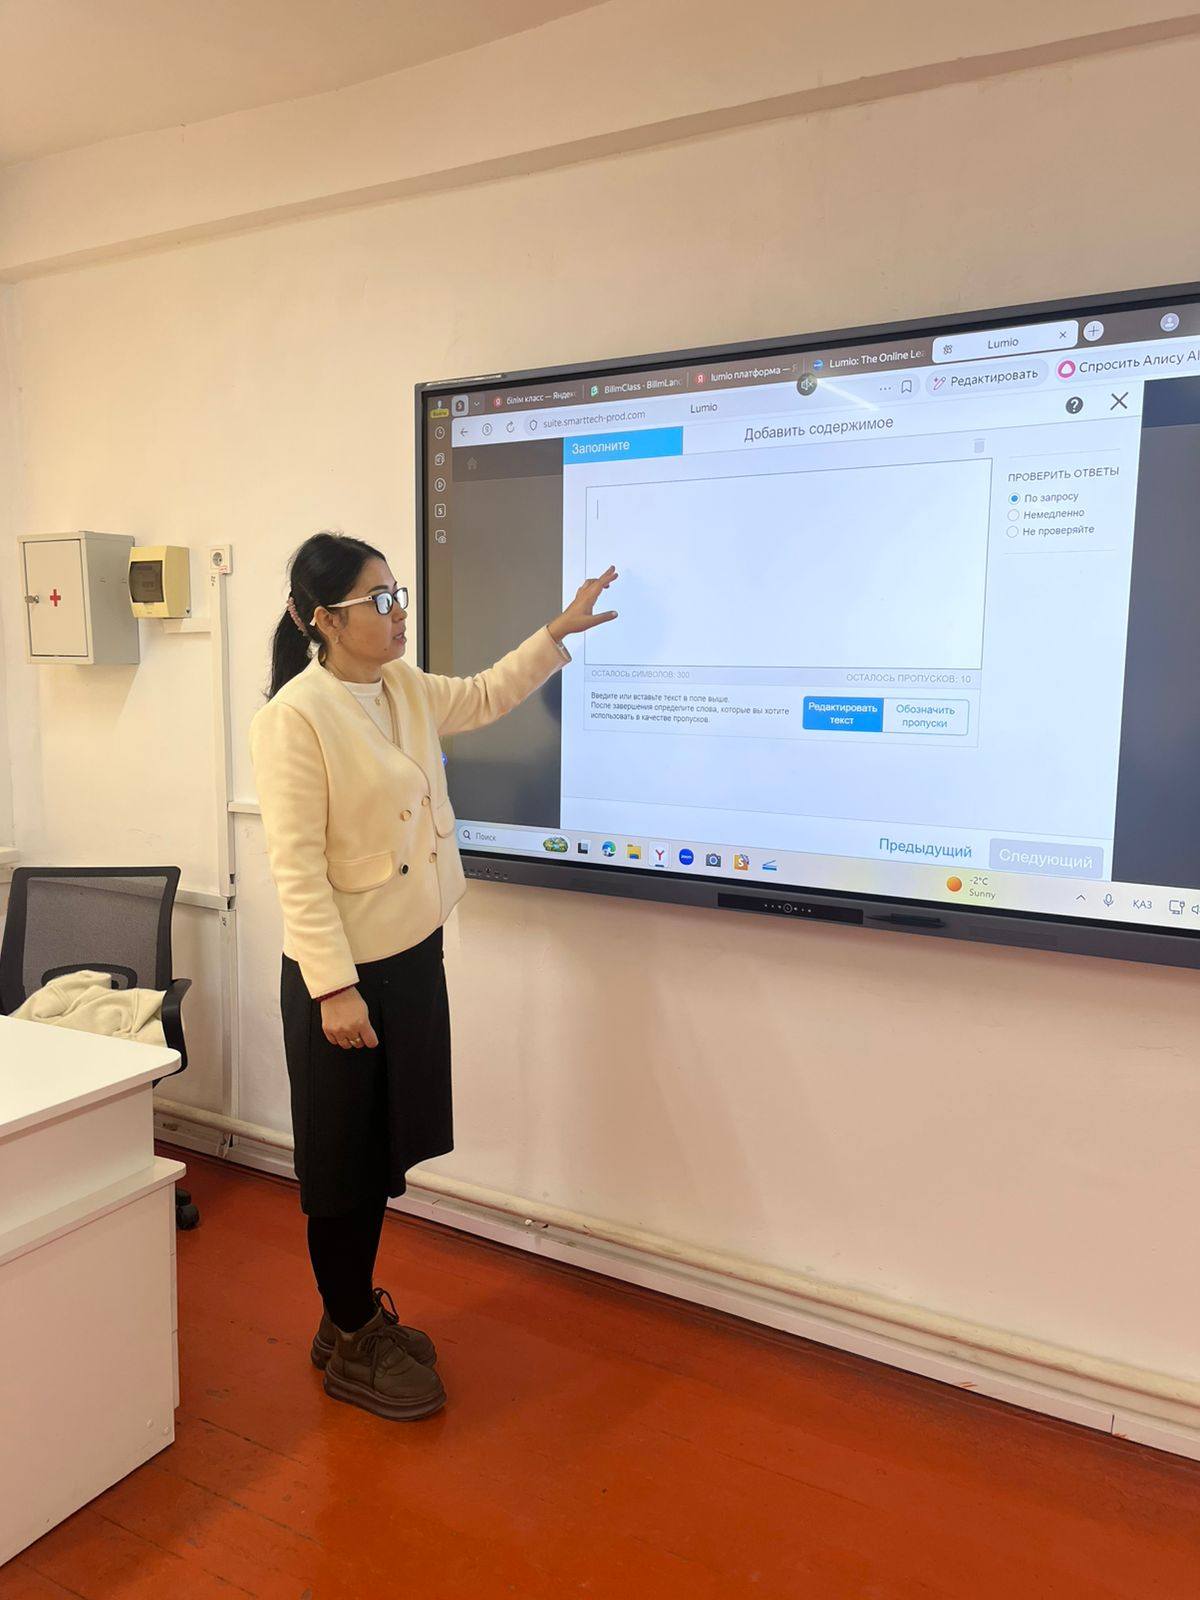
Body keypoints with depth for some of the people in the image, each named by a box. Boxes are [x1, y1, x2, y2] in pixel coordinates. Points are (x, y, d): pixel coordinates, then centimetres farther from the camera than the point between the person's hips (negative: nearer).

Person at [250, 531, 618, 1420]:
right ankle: (351, 1347, 29)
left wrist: (559, 631, 20)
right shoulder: (295, 717, -19)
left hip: (413, 954, 8)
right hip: (344, 973, -8)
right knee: (344, 1159, 9)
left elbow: (484, 699, 24)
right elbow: (296, 867, -21)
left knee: (384, 1150, 19)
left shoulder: (405, 688, 5)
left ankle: (358, 1312, 39)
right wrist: (334, 987, -24)